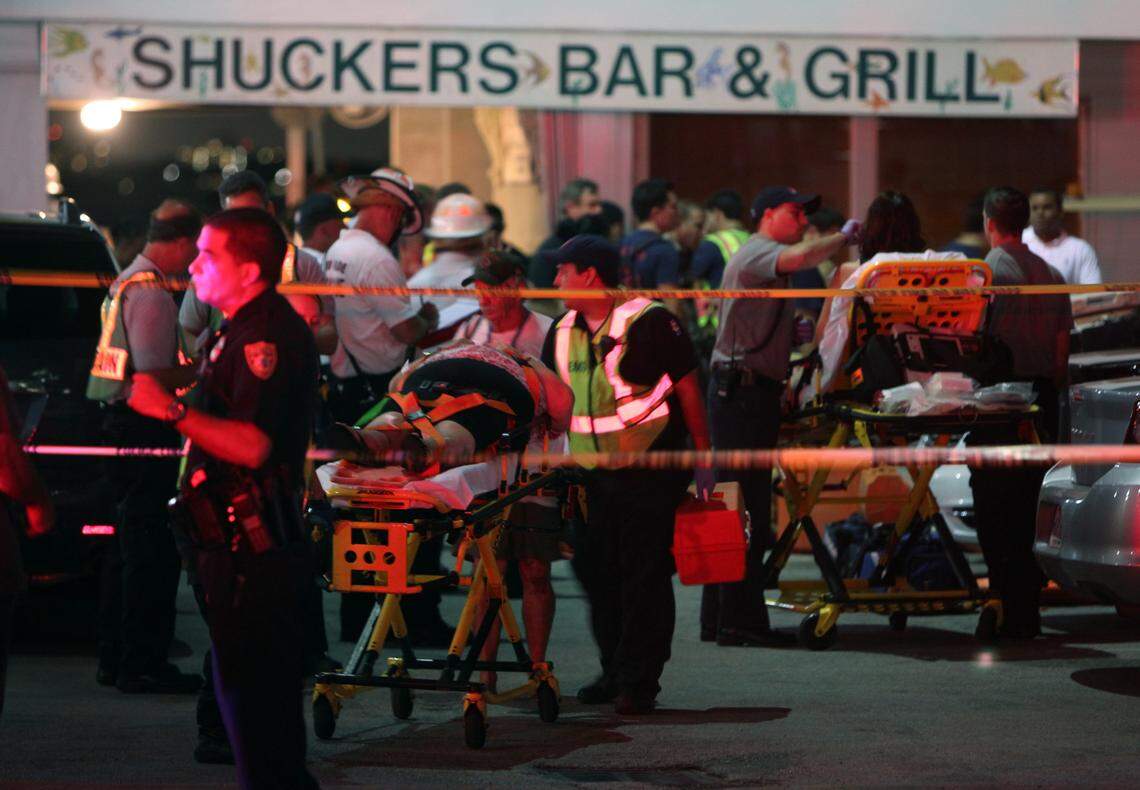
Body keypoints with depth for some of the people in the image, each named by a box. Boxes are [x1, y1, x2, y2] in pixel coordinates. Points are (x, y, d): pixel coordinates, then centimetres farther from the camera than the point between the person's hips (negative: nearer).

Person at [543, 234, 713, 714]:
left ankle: (639, 683, -2)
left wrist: (703, 458, -8)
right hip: (594, 474, 7)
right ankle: (614, 672, 21)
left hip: (652, 471, -7)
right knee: (598, 574, 9)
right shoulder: (563, 332, 8)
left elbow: (687, 386, -7)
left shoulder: (648, 322, -11)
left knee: (646, 575, -6)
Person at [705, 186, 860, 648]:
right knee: (746, 509, -11)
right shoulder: (755, 254, -7)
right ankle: (740, 621, -12)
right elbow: (801, 257, -29)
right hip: (741, 389, -11)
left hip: (756, 391, 11)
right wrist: (844, 237, -15)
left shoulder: (769, 260, 25)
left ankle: (719, 618, 15)